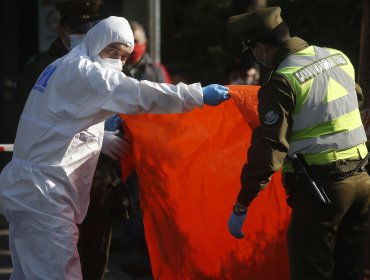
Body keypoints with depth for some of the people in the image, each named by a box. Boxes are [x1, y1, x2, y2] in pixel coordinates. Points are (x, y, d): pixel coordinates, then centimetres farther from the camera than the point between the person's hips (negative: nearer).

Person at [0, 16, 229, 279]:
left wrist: (103, 125, 15)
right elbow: (140, 94, -22)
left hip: (24, 188, 10)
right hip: (42, 194, -10)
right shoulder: (86, 72, -13)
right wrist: (201, 94, -20)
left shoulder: (62, 68, 17)